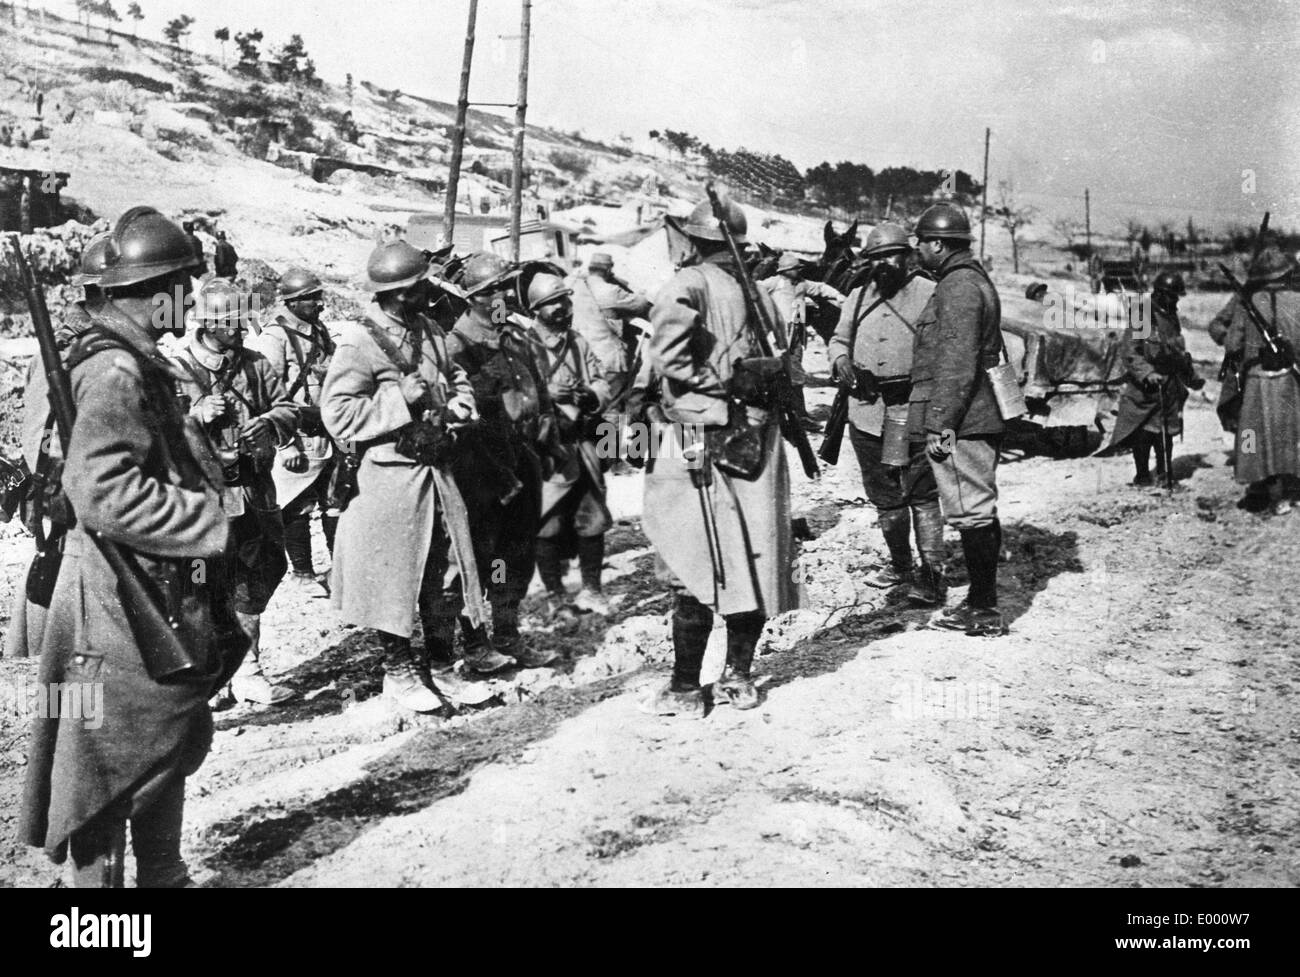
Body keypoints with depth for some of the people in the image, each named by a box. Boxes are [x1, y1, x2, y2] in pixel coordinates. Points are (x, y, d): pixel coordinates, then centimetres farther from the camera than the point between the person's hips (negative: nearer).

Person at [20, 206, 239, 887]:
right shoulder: (114, 371, -19)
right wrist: (212, 520, -23)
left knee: (170, 741, 21)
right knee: (110, 757, 3)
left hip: (164, 596, 10)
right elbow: (103, 493, -28)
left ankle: (163, 872, 36)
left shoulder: (138, 362, 12)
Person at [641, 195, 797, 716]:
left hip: (700, 436, -6)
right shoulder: (759, 291, 12)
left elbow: (670, 354, -24)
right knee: (750, 559, 11)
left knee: (693, 565, -1)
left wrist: (708, 385, -10)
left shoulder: (690, 283, -7)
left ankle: (685, 689, 3)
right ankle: (739, 677, 19)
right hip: (756, 437, 6)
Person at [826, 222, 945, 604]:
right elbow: (839, 339, 22)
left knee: (922, 495, -4)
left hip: (915, 412, -5)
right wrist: (841, 361, 0)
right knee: (884, 497, 15)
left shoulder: (930, 294, -3)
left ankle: (932, 573, 3)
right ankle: (899, 565, 29)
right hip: (867, 411, 5)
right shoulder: (858, 297, 13)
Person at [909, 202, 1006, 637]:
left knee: (972, 512, -7)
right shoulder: (974, 280, 19)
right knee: (980, 512, 14)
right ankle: (982, 602, 22)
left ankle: (984, 610, -2)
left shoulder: (958, 287, -14)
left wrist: (940, 424, -20)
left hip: (959, 421, -11)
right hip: (980, 417, 11)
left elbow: (957, 364, -21)